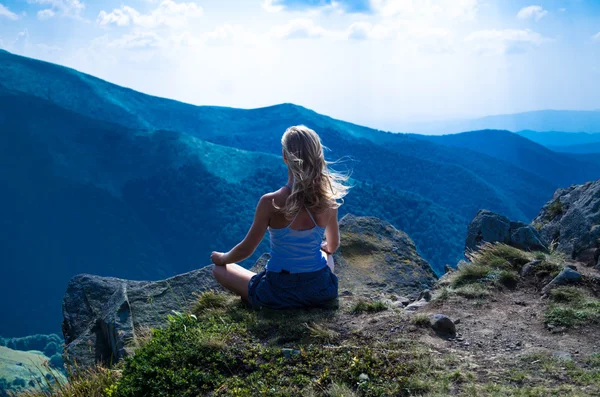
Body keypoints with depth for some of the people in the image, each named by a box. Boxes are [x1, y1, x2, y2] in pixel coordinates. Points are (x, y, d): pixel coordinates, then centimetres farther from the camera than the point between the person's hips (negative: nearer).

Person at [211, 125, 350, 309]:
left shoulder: (270, 202, -22)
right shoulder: (328, 199, -10)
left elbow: (246, 250, -10)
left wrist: (222, 258, 12)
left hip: (279, 294, -3)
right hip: (321, 289, 4)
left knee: (219, 269, 21)